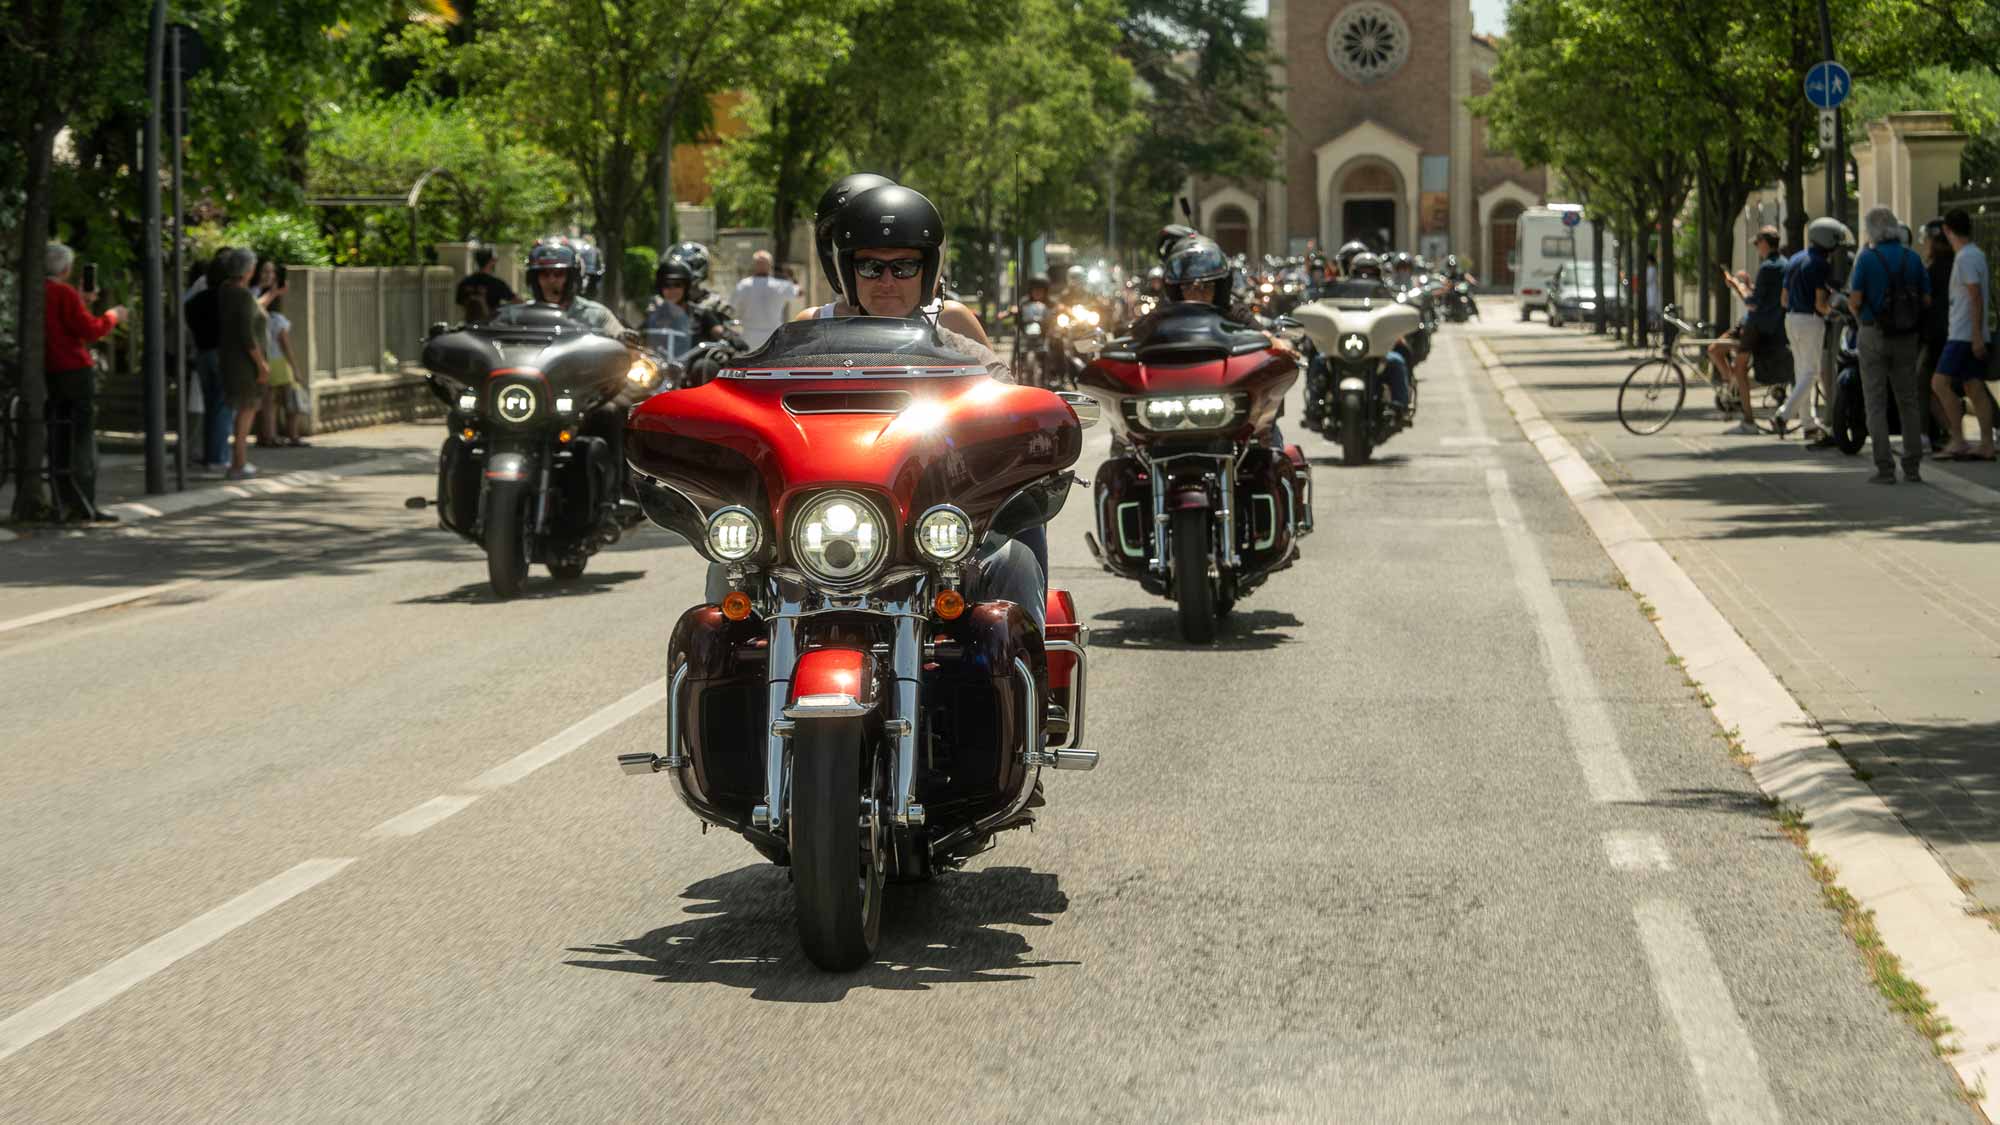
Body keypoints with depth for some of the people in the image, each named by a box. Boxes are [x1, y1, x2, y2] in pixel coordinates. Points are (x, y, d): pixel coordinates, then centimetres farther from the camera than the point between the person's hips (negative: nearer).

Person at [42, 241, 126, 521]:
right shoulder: (65, 293, -14)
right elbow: (90, 330, -16)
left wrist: (82, 304, 24)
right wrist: (112, 316, 0)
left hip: (49, 371, 8)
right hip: (75, 370, -8)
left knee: (58, 438, 11)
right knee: (82, 438, -5)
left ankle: (62, 503, 12)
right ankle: (86, 506, -6)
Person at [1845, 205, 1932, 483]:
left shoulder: (1867, 257, -8)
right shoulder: (1912, 257, 3)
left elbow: (1855, 300, -12)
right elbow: (1925, 298, 3)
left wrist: (1857, 312, 10)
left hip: (1874, 335, -3)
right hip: (1906, 336, 3)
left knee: (1876, 403, 0)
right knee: (1908, 400, 12)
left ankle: (1884, 467, -5)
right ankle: (1912, 465, 10)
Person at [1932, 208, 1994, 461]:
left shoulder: (1965, 258, -14)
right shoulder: (1978, 255, 16)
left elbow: (1976, 298, -20)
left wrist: (1977, 335, -22)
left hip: (1964, 335, -10)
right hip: (1973, 335, 10)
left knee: (1940, 383, -11)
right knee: (1975, 388, 7)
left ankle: (1957, 441, -13)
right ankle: (1986, 446, 3)